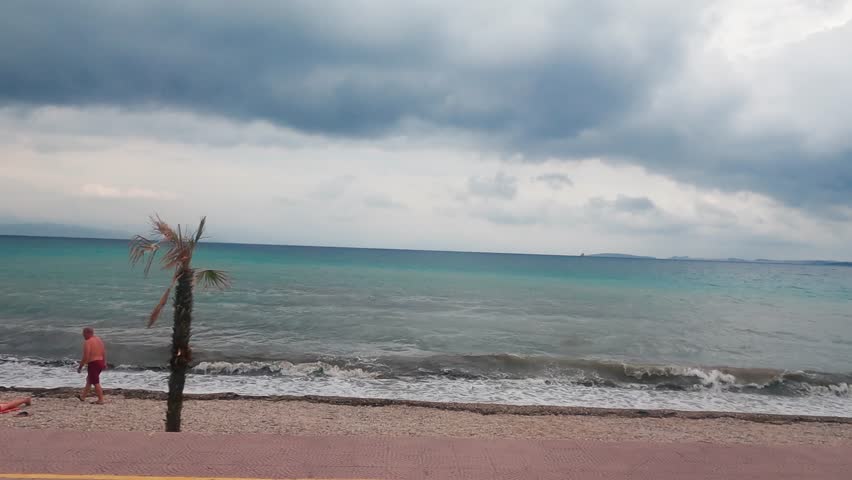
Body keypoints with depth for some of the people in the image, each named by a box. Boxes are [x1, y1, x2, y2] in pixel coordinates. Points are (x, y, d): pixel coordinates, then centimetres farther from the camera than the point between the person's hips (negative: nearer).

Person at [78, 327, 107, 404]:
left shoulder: (87, 342, -15)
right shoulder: (99, 339, 10)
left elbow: (85, 357, -19)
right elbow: (104, 352, 13)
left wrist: (80, 367, -9)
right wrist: (104, 363, 20)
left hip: (93, 363, -9)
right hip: (101, 362, 9)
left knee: (96, 382, -3)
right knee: (89, 379, 23)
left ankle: (101, 400, -3)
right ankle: (83, 396, 35)